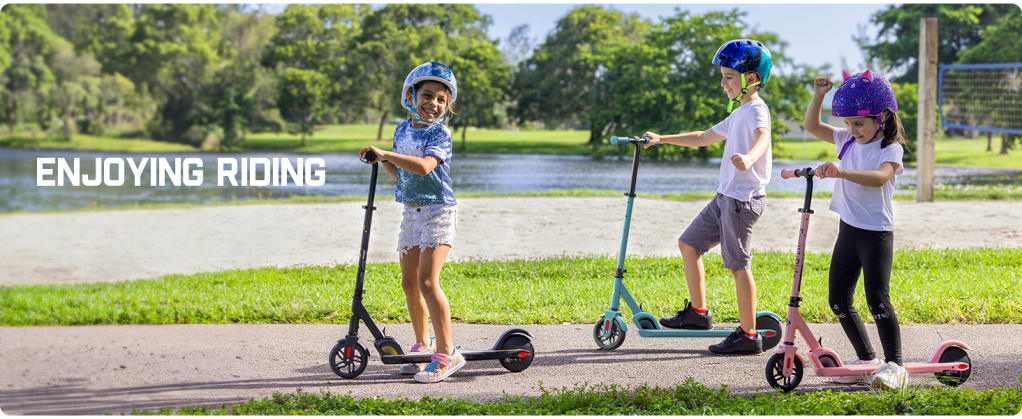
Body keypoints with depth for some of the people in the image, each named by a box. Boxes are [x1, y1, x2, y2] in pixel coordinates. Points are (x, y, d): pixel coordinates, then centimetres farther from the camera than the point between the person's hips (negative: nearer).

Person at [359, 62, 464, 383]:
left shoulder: (440, 134, -12)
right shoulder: (402, 131, 10)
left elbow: (423, 167, -29)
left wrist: (386, 153, -28)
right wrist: (382, 161, 3)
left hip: (438, 212, -8)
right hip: (411, 213, 8)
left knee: (427, 280, -18)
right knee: (409, 282, 12)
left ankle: (446, 353, -15)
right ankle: (423, 345, 28)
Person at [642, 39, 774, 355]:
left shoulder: (756, 110, -12)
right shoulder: (739, 114, 20)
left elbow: (763, 137, -35)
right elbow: (704, 138, 32)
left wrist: (748, 157, -57)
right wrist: (663, 139, 32)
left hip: (744, 197, -10)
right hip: (726, 196, 10)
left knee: (738, 265, -7)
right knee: (688, 244, 14)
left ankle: (748, 335, -2)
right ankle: (698, 312, 23)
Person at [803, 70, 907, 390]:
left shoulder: (890, 149, -11)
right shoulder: (847, 141, 9)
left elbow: (880, 177, -31)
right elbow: (812, 126, 14)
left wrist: (841, 172, -43)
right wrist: (818, 96, -1)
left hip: (877, 232, -7)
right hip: (848, 230, 7)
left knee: (877, 299, -15)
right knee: (839, 301, 7)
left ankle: (894, 365, -8)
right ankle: (866, 359, 18)